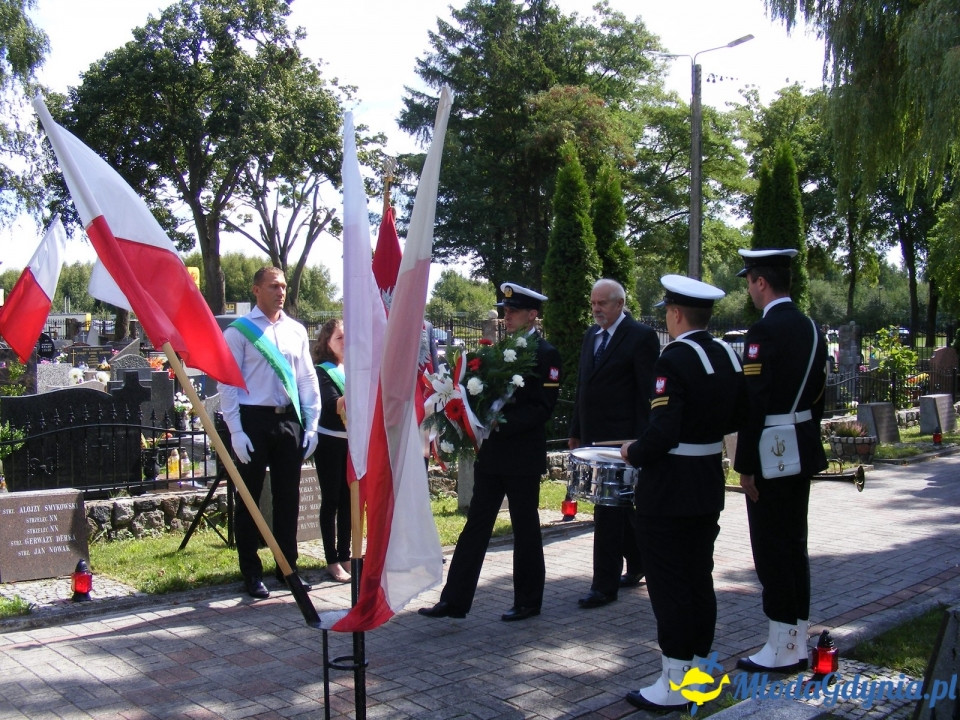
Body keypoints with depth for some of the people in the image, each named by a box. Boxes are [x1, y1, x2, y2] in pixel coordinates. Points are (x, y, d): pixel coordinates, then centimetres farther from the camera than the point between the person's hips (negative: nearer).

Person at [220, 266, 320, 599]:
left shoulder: (296, 330, 10)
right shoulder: (239, 331, -3)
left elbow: (308, 379, 12)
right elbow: (228, 384, -6)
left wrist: (311, 425, 6)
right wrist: (235, 431, -12)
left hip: (289, 421, 4)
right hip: (254, 421, -4)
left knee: (288, 497, 11)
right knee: (249, 498, 4)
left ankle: (287, 566, 24)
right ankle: (251, 573, 14)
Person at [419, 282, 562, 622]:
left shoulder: (545, 354, -9)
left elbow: (543, 407, -15)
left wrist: (501, 424, -22)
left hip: (523, 457, -6)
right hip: (491, 454, 7)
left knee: (525, 529, 6)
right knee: (475, 525, 7)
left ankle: (528, 601, 20)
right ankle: (455, 600, 10)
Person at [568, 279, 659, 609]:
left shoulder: (641, 336, -9)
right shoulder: (591, 336, 14)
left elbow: (648, 393, -11)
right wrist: (576, 431, 15)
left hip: (620, 439, -7)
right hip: (594, 437, 7)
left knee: (609, 510, -7)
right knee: (624, 506, 17)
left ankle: (605, 585, 0)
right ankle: (636, 566, 31)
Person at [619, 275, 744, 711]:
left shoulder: (675, 359, -19)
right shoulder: (728, 356, 6)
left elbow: (663, 432, -25)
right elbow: (734, 418, 15)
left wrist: (633, 454, -8)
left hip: (668, 493, -8)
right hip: (709, 485, 8)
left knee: (669, 585, 1)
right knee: (700, 579, 15)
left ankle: (674, 685, 9)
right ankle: (698, 671, 26)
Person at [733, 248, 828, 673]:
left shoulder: (764, 330, -17)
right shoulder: (811, 328, 10)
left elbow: (754, 403, -20)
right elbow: (818, 394, 14)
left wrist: (745, 465, -15)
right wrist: (807, 443, 21)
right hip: (804, 452, 9)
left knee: (772, 548, 0)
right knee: (794, 543, 15)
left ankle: (781, 650, 8)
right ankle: (796, 644, 24)